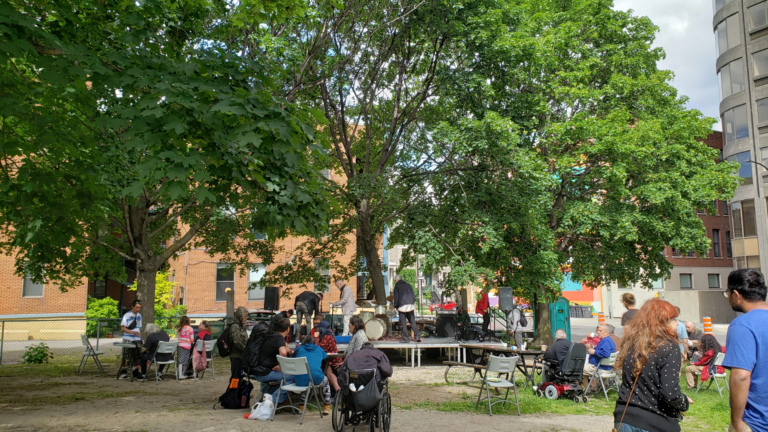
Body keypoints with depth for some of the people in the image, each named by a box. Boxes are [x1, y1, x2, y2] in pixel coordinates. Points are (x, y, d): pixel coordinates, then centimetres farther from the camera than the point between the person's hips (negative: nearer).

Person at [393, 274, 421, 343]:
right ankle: (417, 336, 1)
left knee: (403, 323, 1)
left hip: (402, 307, -4)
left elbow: (396, 298, -5)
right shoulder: (408, 285, 15)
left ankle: (405, 339, 1)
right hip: (410, 306, 5)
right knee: (412, 322, 9)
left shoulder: (397, 286, 1)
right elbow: (414, 297, 14)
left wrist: (395, 306, 6)